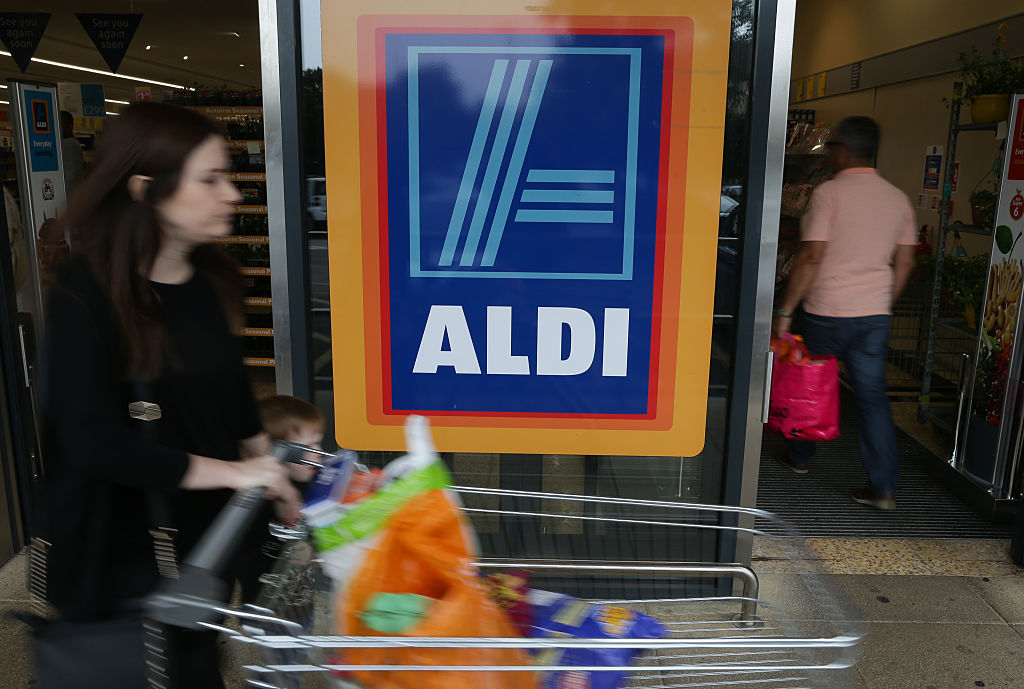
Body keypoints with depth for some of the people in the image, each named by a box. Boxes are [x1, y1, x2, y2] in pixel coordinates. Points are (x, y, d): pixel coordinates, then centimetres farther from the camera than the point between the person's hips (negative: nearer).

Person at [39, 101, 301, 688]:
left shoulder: (215, 278, -1)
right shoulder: (86, 294, -20)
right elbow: (96, 443, -24)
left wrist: (272, 473, 10)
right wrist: (233, 473, -22)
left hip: (211, 528, 6)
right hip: (131, 547, -5)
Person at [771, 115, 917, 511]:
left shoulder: (830, 192, -10)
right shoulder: (898, 199, 8)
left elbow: (812, 257, -16)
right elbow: (904, 262, 11)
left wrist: (784, 311, -12)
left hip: (827, 313, -5)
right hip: (875, 315, 5)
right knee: (872, 394, 6)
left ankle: (799, 457, 33)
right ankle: (883, 488, 4)